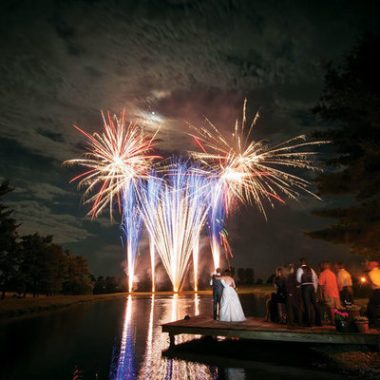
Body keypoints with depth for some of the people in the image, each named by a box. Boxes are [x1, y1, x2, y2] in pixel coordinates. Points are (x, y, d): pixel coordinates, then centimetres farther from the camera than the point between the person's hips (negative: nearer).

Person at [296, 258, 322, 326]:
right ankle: (318, 321, 15)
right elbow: (315, 279, 12)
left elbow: (298, 279, -12)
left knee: (307, 304, -2)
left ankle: (309, 322, -1)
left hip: (305, 287, -5)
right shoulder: (311, 269, 14)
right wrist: (315, 288, 16)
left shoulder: (300, 269, -2)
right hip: (312, 286, 5)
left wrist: (300, 283, 8)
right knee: (314, 303, 10)